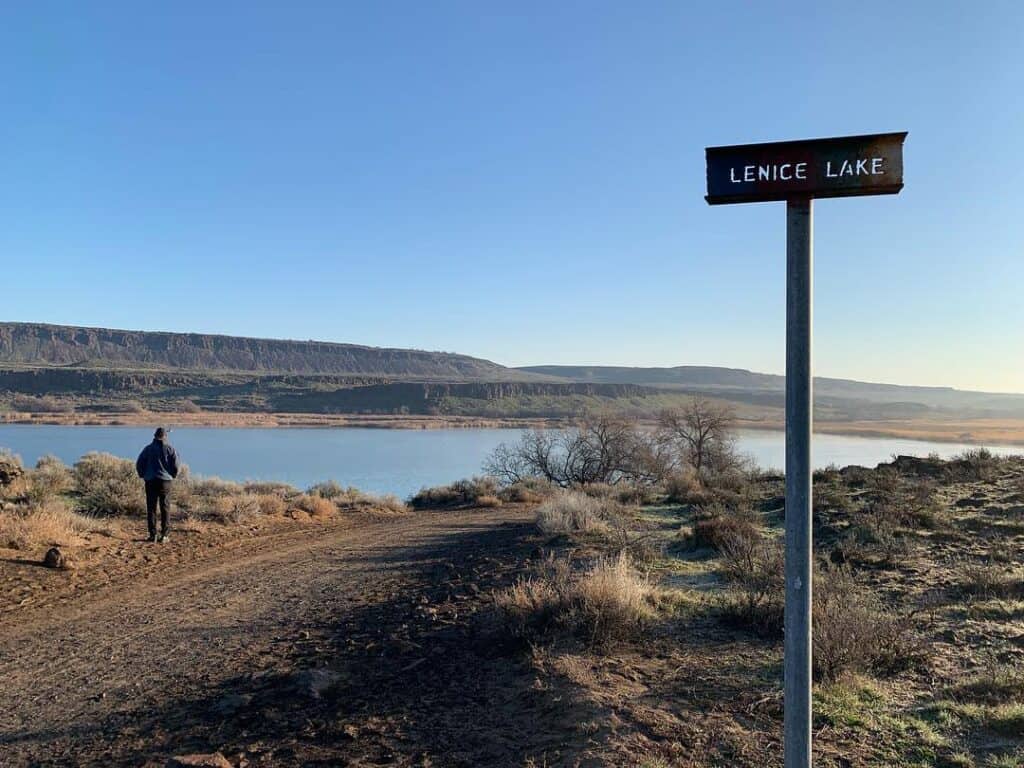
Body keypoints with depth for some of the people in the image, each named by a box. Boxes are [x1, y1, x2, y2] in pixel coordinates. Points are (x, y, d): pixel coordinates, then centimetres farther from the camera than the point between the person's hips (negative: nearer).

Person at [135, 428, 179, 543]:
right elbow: (175, 464, -6)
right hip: (165, 481, -1)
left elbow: (139, 464, 1)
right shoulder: (169, 448, -1)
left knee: (151, 508, 6)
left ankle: (153, 535, 5)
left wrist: (143, 476, 14)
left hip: (150, 481, 1)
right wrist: (172, 476, 10)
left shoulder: (148, 448, 2)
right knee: (165, 508, 4)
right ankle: (164, 535, 1)